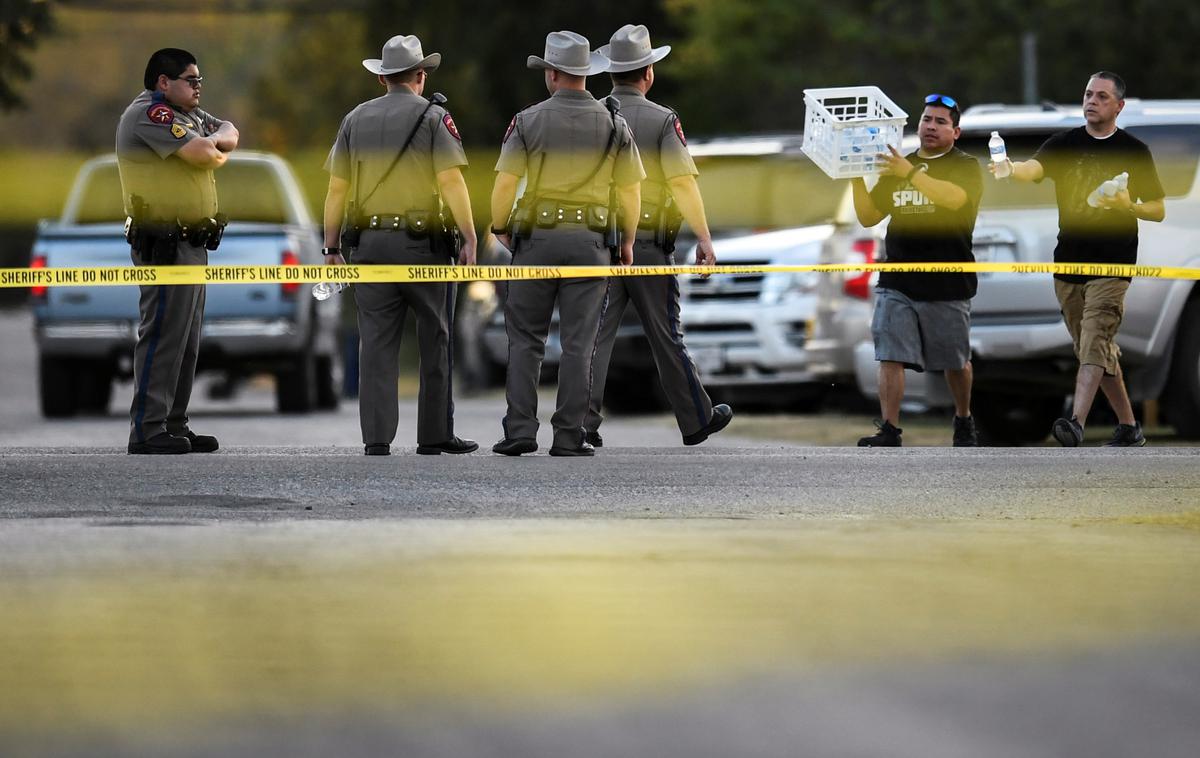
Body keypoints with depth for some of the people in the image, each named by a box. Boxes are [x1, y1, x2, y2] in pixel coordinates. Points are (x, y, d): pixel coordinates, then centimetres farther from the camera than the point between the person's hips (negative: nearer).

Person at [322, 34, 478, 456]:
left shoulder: (355, 120, 10)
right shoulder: (433, 117, -2)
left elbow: (336, 188, 9)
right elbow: (452, 182, -11)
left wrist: (331, 247, 13)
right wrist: (469, 239, -10)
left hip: (371, 242, 3)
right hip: (423, 243, -3)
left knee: (377, 342, 3)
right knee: (435, 341, 7)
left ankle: (377, 438, -2)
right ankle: (435, 435, 9)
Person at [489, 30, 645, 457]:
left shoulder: (529, 121, -3)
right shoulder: (613, 125, 3)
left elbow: (505, 182, -5)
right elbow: (631, 189, 5)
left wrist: (498, 227, 12)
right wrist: (628, 241, 17)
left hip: (537, 236, -1)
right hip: (589, 242, 1)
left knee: (525, 338, 7)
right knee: (578, 342, 2)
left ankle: (520, 430, 0)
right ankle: (569, 437, 0)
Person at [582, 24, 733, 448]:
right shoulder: (662, 120, -5)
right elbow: (683, 181, -13)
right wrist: (703, 238, -12)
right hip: (648, 244, -2)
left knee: (595, 334, 1)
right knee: (665, 336, 8)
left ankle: (583, 423, -9)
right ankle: (696, 421, 20)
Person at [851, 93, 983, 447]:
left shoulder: (965, 167, 1)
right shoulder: (896, 167, 15)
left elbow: (954, 197, -22)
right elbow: (868, 217, 14)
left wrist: (911, 173, -30)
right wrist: (858, 180, -3)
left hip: (947, 283, -3)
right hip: (897, 283, 3)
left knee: (955, 361, 10)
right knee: (890, 356, -10)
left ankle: (964, 420, 33)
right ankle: (888, 432, -12)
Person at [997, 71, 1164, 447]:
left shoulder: (1133, 151, 3)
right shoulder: (1065, 144, 7)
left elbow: (1158, 210, 7)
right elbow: (1033, 168, -13)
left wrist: (1128, 205, -15)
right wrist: (1011, 168, -36)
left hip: (1112, 264, -4)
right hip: (1068, 263, 4)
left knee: (1094, 343, -18)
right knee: (1096, 350, 10)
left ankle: (1076, 424, -31)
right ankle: (1128, 427, 21)